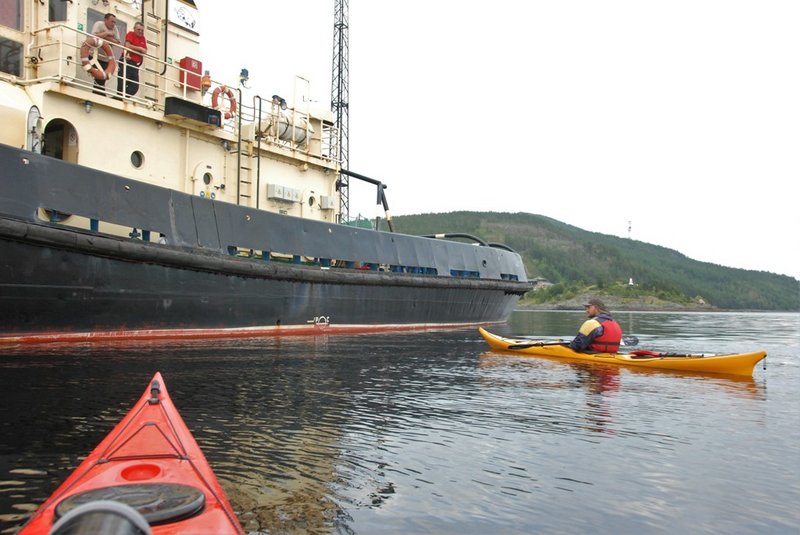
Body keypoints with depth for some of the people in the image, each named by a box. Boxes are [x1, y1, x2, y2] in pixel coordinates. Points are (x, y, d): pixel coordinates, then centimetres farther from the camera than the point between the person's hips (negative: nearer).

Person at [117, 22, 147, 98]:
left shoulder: (143, 38, 17)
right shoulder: (130, 34, 1)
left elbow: (145, 51, 8)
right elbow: (128, 45, -14)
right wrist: (140, 49, -8)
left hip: (135, 65, 6)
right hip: (127, 62, -6)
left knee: (135, 86, 0)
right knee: (122, 84, -7)